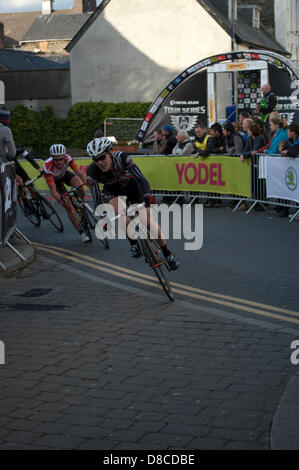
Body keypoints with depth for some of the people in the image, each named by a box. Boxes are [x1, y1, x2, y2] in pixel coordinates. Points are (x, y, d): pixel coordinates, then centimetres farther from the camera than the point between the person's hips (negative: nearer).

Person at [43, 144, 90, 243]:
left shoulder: (67, 158, -33)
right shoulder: (48, 167, -40)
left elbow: (79, 173, -35)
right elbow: (53, 189, -37)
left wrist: (88, 183, -52)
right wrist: (61, 200, -52)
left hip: (65, 175, 2)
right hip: (54, 181, -2)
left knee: (79, 185, -31)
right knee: (68, 207, -13)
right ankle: (81, 232, -1)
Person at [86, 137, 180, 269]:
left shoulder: (121, 158, -34)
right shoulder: (92, 171, -29)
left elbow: (141, 179, -36)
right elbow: (96, 199, -27)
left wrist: (148, 195, -51)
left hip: (130, 185, -1)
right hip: (112, 191, 1)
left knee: (148, 220, -13)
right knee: (121, 211, -34)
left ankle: (167, 253, 6)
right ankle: (133, 243, -12)